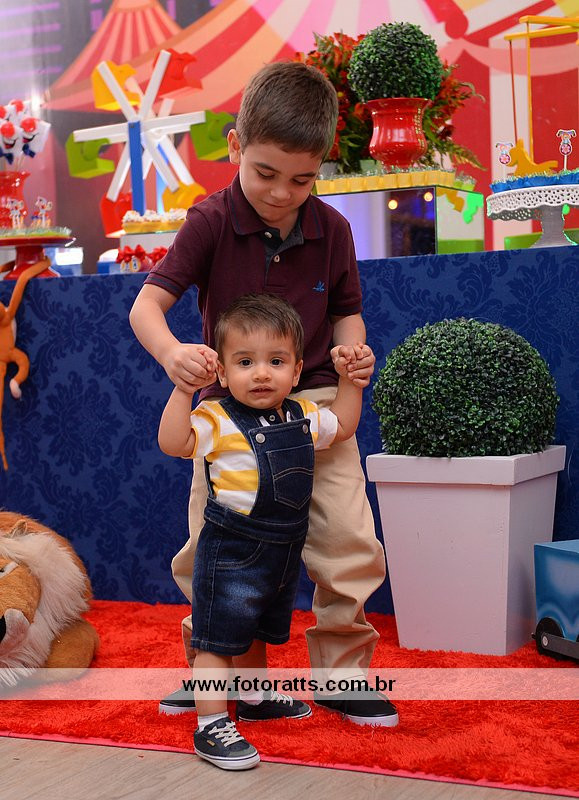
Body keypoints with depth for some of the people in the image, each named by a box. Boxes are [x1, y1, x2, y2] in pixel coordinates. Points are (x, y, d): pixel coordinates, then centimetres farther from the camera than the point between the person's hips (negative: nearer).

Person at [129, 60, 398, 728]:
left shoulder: (331, 229, -2)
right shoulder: (210, 222, -10)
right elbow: (147, 302, -15)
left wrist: (353, 352, -12)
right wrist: (171, 352, -36)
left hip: (315, 403, 1)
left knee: (350, 543, -5)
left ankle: (341, 673, 12)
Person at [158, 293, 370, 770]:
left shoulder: (303, 417, 5)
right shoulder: (217, 421, -15)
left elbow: (342, 426, 23)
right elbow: (173, 443, -29)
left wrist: (349, 378, 14)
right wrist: (183, 390, -33)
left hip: (283, 550, 7)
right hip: (231, 551, -7)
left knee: (261, 632, 25)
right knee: (219, 638, -5)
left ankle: (256, 697, 44)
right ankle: (211, 727, 0)